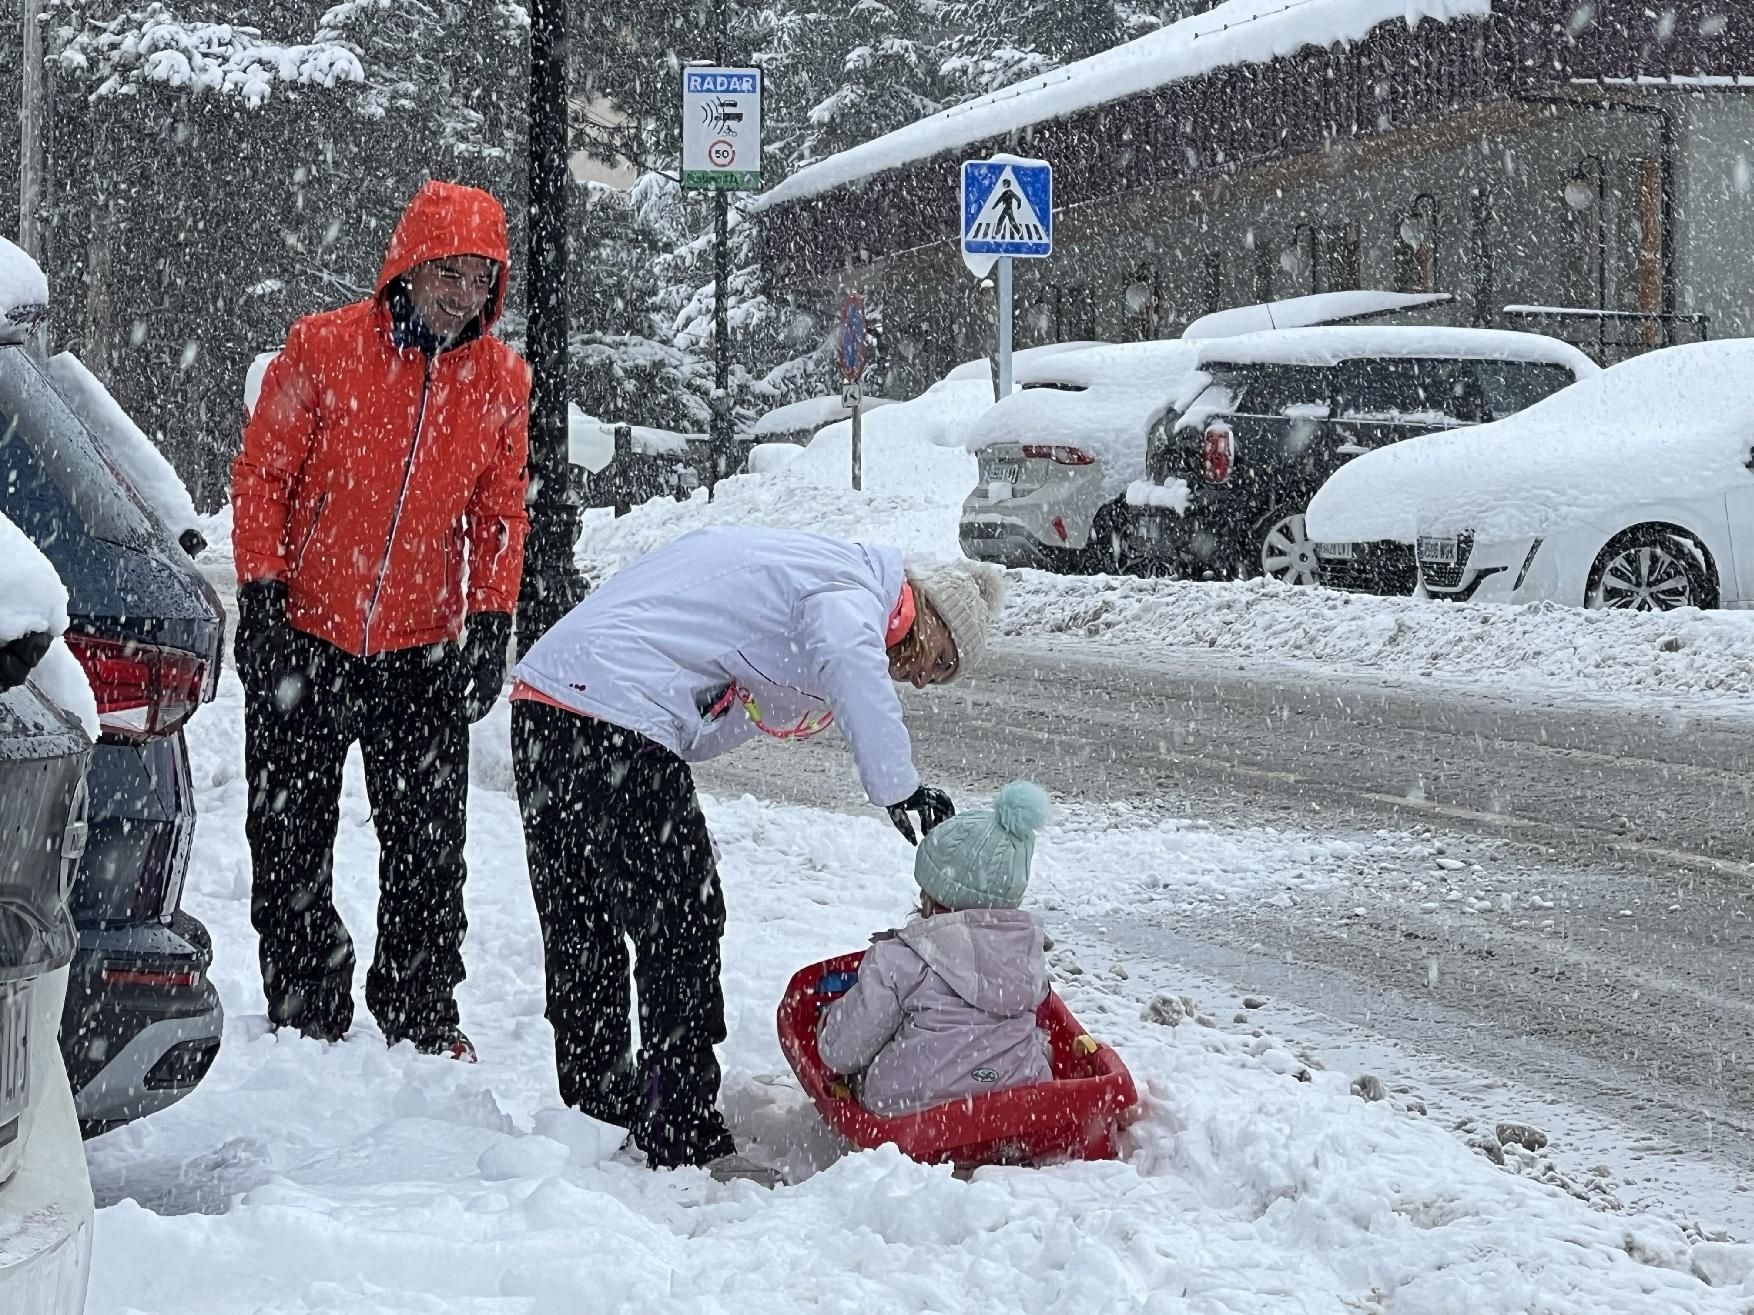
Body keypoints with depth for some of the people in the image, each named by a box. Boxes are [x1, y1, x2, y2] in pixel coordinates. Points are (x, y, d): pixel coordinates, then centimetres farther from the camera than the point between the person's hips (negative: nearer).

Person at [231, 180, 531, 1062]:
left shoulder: (500, 379, 2)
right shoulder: (323, 349, -8)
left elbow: (500, 513, 9)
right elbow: (262, 477, -4)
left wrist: (492, 625, 0)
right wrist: (262, 599, -10)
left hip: (423, 653, 2)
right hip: (304, 636, -2)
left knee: (428, 851, 5)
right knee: (290, 842, 6)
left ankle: (420, 1021, 16)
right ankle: (304, 1017, 18)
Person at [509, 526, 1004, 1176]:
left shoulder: (807, 563, 26)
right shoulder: (853, 594, -4)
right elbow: (852, 667, -26)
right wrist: (899, 787, -28)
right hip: (617, 721, -10)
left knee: (579, 923, 19)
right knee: (681, 926, -4)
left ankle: (597, 1101, 32)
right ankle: (684, 1137, -2)